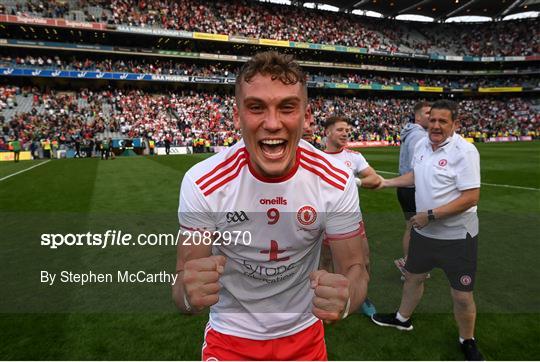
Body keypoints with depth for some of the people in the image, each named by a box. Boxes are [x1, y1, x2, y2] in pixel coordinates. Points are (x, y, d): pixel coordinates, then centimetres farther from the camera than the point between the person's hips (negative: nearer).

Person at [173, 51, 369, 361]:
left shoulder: (337, 182, -20)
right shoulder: (202, 183, -23)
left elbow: (355, 268, -13)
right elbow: (184, 279, -16)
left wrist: (345, 297, -36)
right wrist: (189, 293, -40)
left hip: (304, 333, 2)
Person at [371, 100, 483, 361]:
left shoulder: (464, 151, -20)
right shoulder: (421, 145, 1)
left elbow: (471, 197, -24)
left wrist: (430, 215, -24)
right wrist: (385, 182, 17)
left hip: (456, 235, -6)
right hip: (423, 231, 6)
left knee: (462, 296, 5)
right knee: (413, 277, 21)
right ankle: (403, 319, 46)